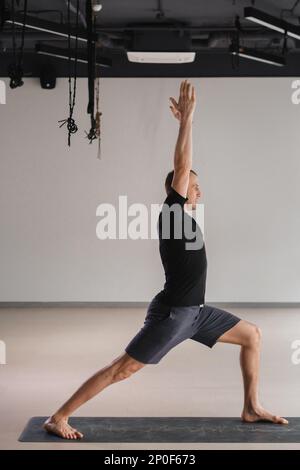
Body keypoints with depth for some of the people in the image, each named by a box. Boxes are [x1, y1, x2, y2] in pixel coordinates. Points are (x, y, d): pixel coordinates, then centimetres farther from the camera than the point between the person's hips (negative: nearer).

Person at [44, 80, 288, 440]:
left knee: (252, 335, 11)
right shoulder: (172, 211, -11)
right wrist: (187, 118, -14)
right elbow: (181, 166, -19)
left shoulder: (184, 213, 12)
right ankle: (58, 418, -3)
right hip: (172, 313, -10)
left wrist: (184, 121, 20)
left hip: (195, 311, 10)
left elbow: (184, 169, 20)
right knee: (122, 369, -9)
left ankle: (251, 409, 16)